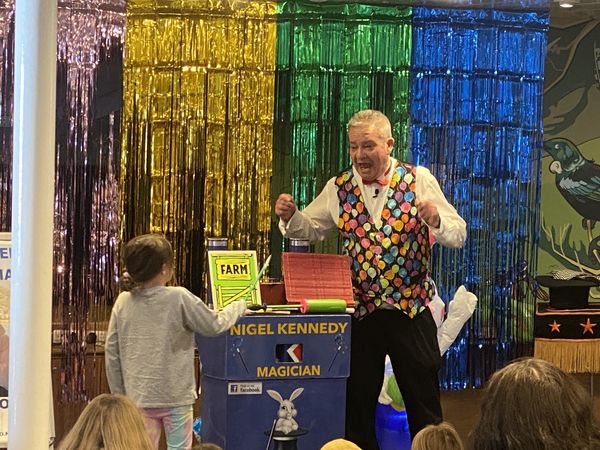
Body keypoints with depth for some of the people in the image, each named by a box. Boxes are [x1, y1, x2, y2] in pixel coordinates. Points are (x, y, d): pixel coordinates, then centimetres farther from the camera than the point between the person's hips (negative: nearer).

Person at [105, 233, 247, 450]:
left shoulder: (123, 302, -1)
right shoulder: (179, 298, -13)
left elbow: (112, 353, 3)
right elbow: (214, 325, -4)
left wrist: (119, 395, 12)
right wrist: (238, 307, 14)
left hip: (138, 397, 3)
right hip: (175, 396, -3)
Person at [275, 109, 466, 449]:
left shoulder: (419, 179, -4)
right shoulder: (339, 188, 3)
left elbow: (458, 235, -5)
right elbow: (311, 229, 16)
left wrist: (435, 220, -25)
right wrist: (290, 217, -5)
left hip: (411, 310, -2)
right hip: (360, 313, 2)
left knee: (424, 405, 6)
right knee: (356, 403, 11)